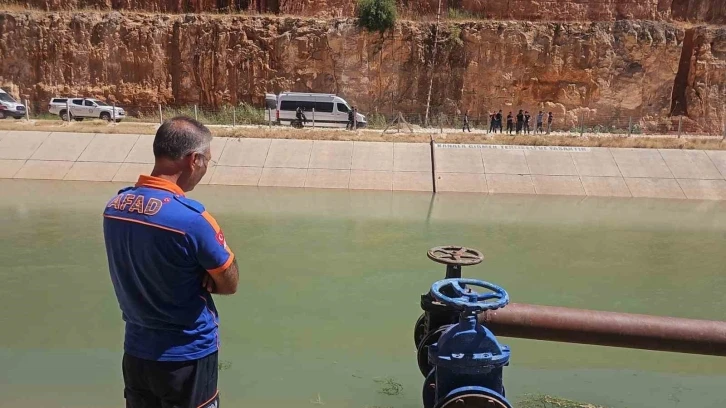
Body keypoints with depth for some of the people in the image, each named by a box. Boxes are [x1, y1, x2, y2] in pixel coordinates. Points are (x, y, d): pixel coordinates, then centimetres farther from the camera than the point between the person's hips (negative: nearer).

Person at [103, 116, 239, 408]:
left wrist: (193, 277, -7)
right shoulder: (192, 218, -27)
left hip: (136, 351, 6)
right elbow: (230, 284, -14)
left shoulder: (114, 206, -5)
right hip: (186, 357, -6)